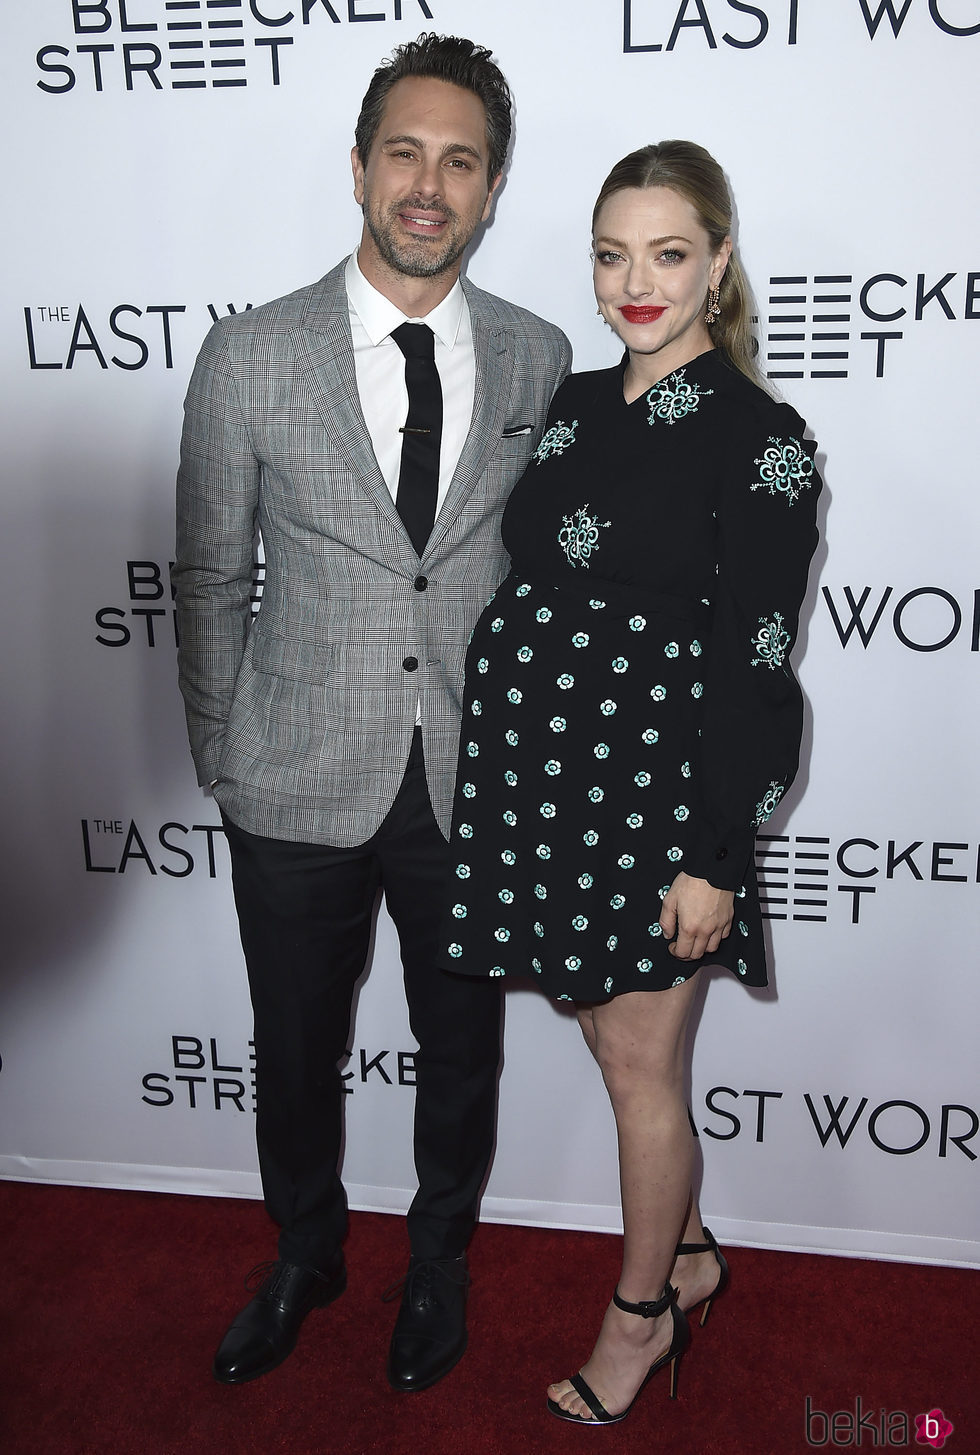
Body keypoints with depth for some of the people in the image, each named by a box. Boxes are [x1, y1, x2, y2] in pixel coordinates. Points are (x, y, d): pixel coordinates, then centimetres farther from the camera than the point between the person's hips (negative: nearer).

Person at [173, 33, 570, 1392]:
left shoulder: (538, 358, 0)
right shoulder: (250, 357, -6)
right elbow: (208, 579, 1)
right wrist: (223, 761, 3)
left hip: (473, 779, 1)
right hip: (298, 785, -1)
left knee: (462, 1049, 18)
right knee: (296, 1052, 17)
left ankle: (438, 1259, 46)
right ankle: (306, 1255, 47)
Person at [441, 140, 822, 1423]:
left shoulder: (759, 440, -12)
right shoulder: (574, 403, 7)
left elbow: (754, 674, -14)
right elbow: (535, 588, 11)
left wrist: (714, 860, -15)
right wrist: (501, 771, 12)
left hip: (654, 788, -6)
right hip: (540, 771, 7)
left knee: (640, 1065, 9)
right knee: (611, 1040, 19)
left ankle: (642, 1314, 33)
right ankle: (689, 1253, 42)